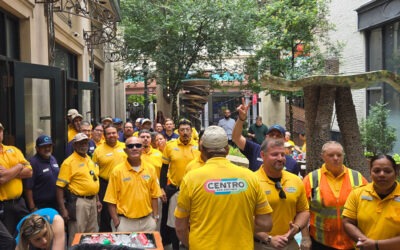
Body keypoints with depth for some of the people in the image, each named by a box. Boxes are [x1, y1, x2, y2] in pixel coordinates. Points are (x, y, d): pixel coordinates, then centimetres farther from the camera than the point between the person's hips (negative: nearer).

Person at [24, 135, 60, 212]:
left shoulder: (53, 159, 8)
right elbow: (28, 188, -19)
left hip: (55, 204, 7)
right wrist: (32, 208, -20)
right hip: (40, 206, -7)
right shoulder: (33, 163, -17)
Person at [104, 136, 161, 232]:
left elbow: (154, 196, 8)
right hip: (125, 222, -3)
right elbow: (111, 200, -5)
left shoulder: (150, 169, 3)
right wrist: (116, 222, -8)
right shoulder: (117, 171, -6)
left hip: (147, 221, 3)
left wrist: (155, 217, 4)